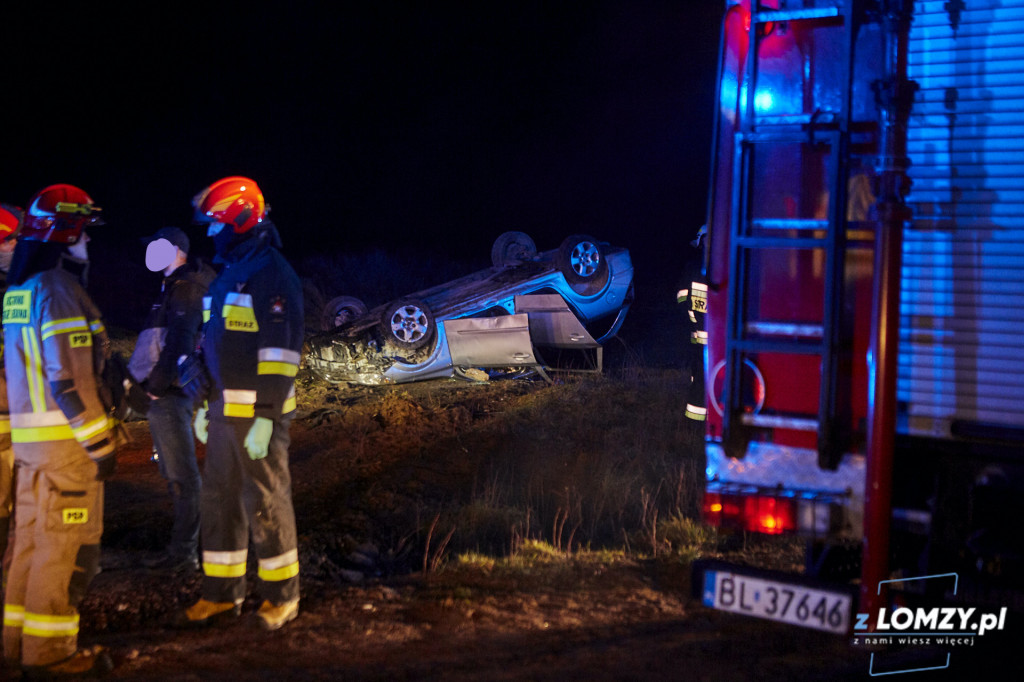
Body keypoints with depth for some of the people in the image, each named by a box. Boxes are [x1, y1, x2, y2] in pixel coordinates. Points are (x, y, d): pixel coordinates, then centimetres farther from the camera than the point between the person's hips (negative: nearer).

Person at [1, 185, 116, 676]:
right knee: (66, 545, -2)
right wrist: (100, 444, -16)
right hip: (66, 437, -9)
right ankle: (49, 651, 3)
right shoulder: (59, 290, -17)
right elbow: (69, 379, -21)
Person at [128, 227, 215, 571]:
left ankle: (183, 552, -5)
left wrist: (159, 384, -21)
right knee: (173, 474, 15)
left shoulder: (186, 288, -10)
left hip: (170, 394, -11)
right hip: (162, 393, 11)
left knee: (181, 475, -7)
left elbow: (179, 340, -20)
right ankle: (186, 545, 22)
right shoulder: (173, 287, 21)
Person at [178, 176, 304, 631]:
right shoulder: (229, 274, 17)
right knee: (219, 502, 11)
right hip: (224, 411, 9)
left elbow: (281, 350, -18)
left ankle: (282, 595, 12)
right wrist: (205, 405, 20)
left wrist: (265, 418, -21)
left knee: (267, 503, -1)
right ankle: (221, 596, 19)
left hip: (258, 413, -9)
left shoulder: (271, 274, -13)